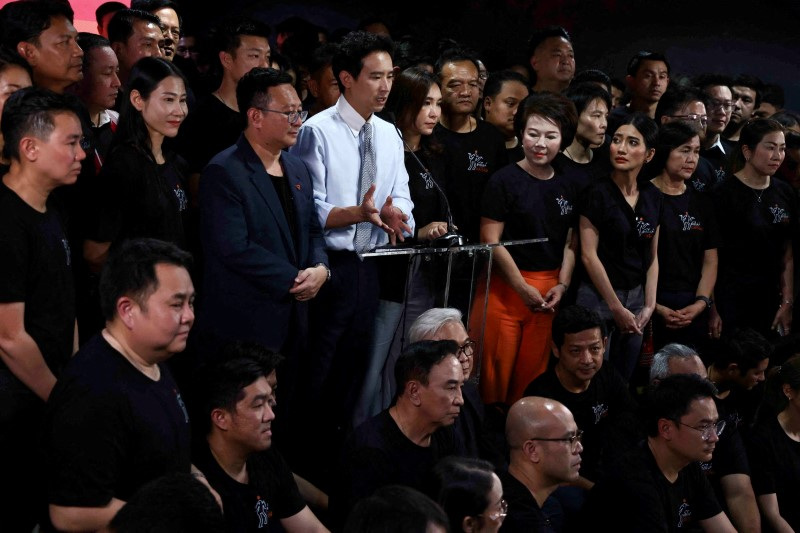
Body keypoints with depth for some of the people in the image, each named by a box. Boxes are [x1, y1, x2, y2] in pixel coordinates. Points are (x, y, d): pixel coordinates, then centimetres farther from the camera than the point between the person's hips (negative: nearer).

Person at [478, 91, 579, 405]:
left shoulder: (566, 188, 10)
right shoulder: (504, 181, -5)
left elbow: (570, 243, 14)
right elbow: (491, 240, -8)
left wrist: (562, 285, -1)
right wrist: (523, 288, -10)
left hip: (546, 294, 4)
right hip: (505, 287, -4)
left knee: (532, 373, 7)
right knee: (495, 373, -5)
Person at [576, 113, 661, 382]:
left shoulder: (652, 196, 7)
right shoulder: (597, 192, -9)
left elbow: (652, 256, 11)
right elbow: (589, 255, -11)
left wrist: (649, 306, 1)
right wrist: (617, 308, -10)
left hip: (636, 297, 5)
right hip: (599, 297, -5)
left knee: (624, 380, 10)